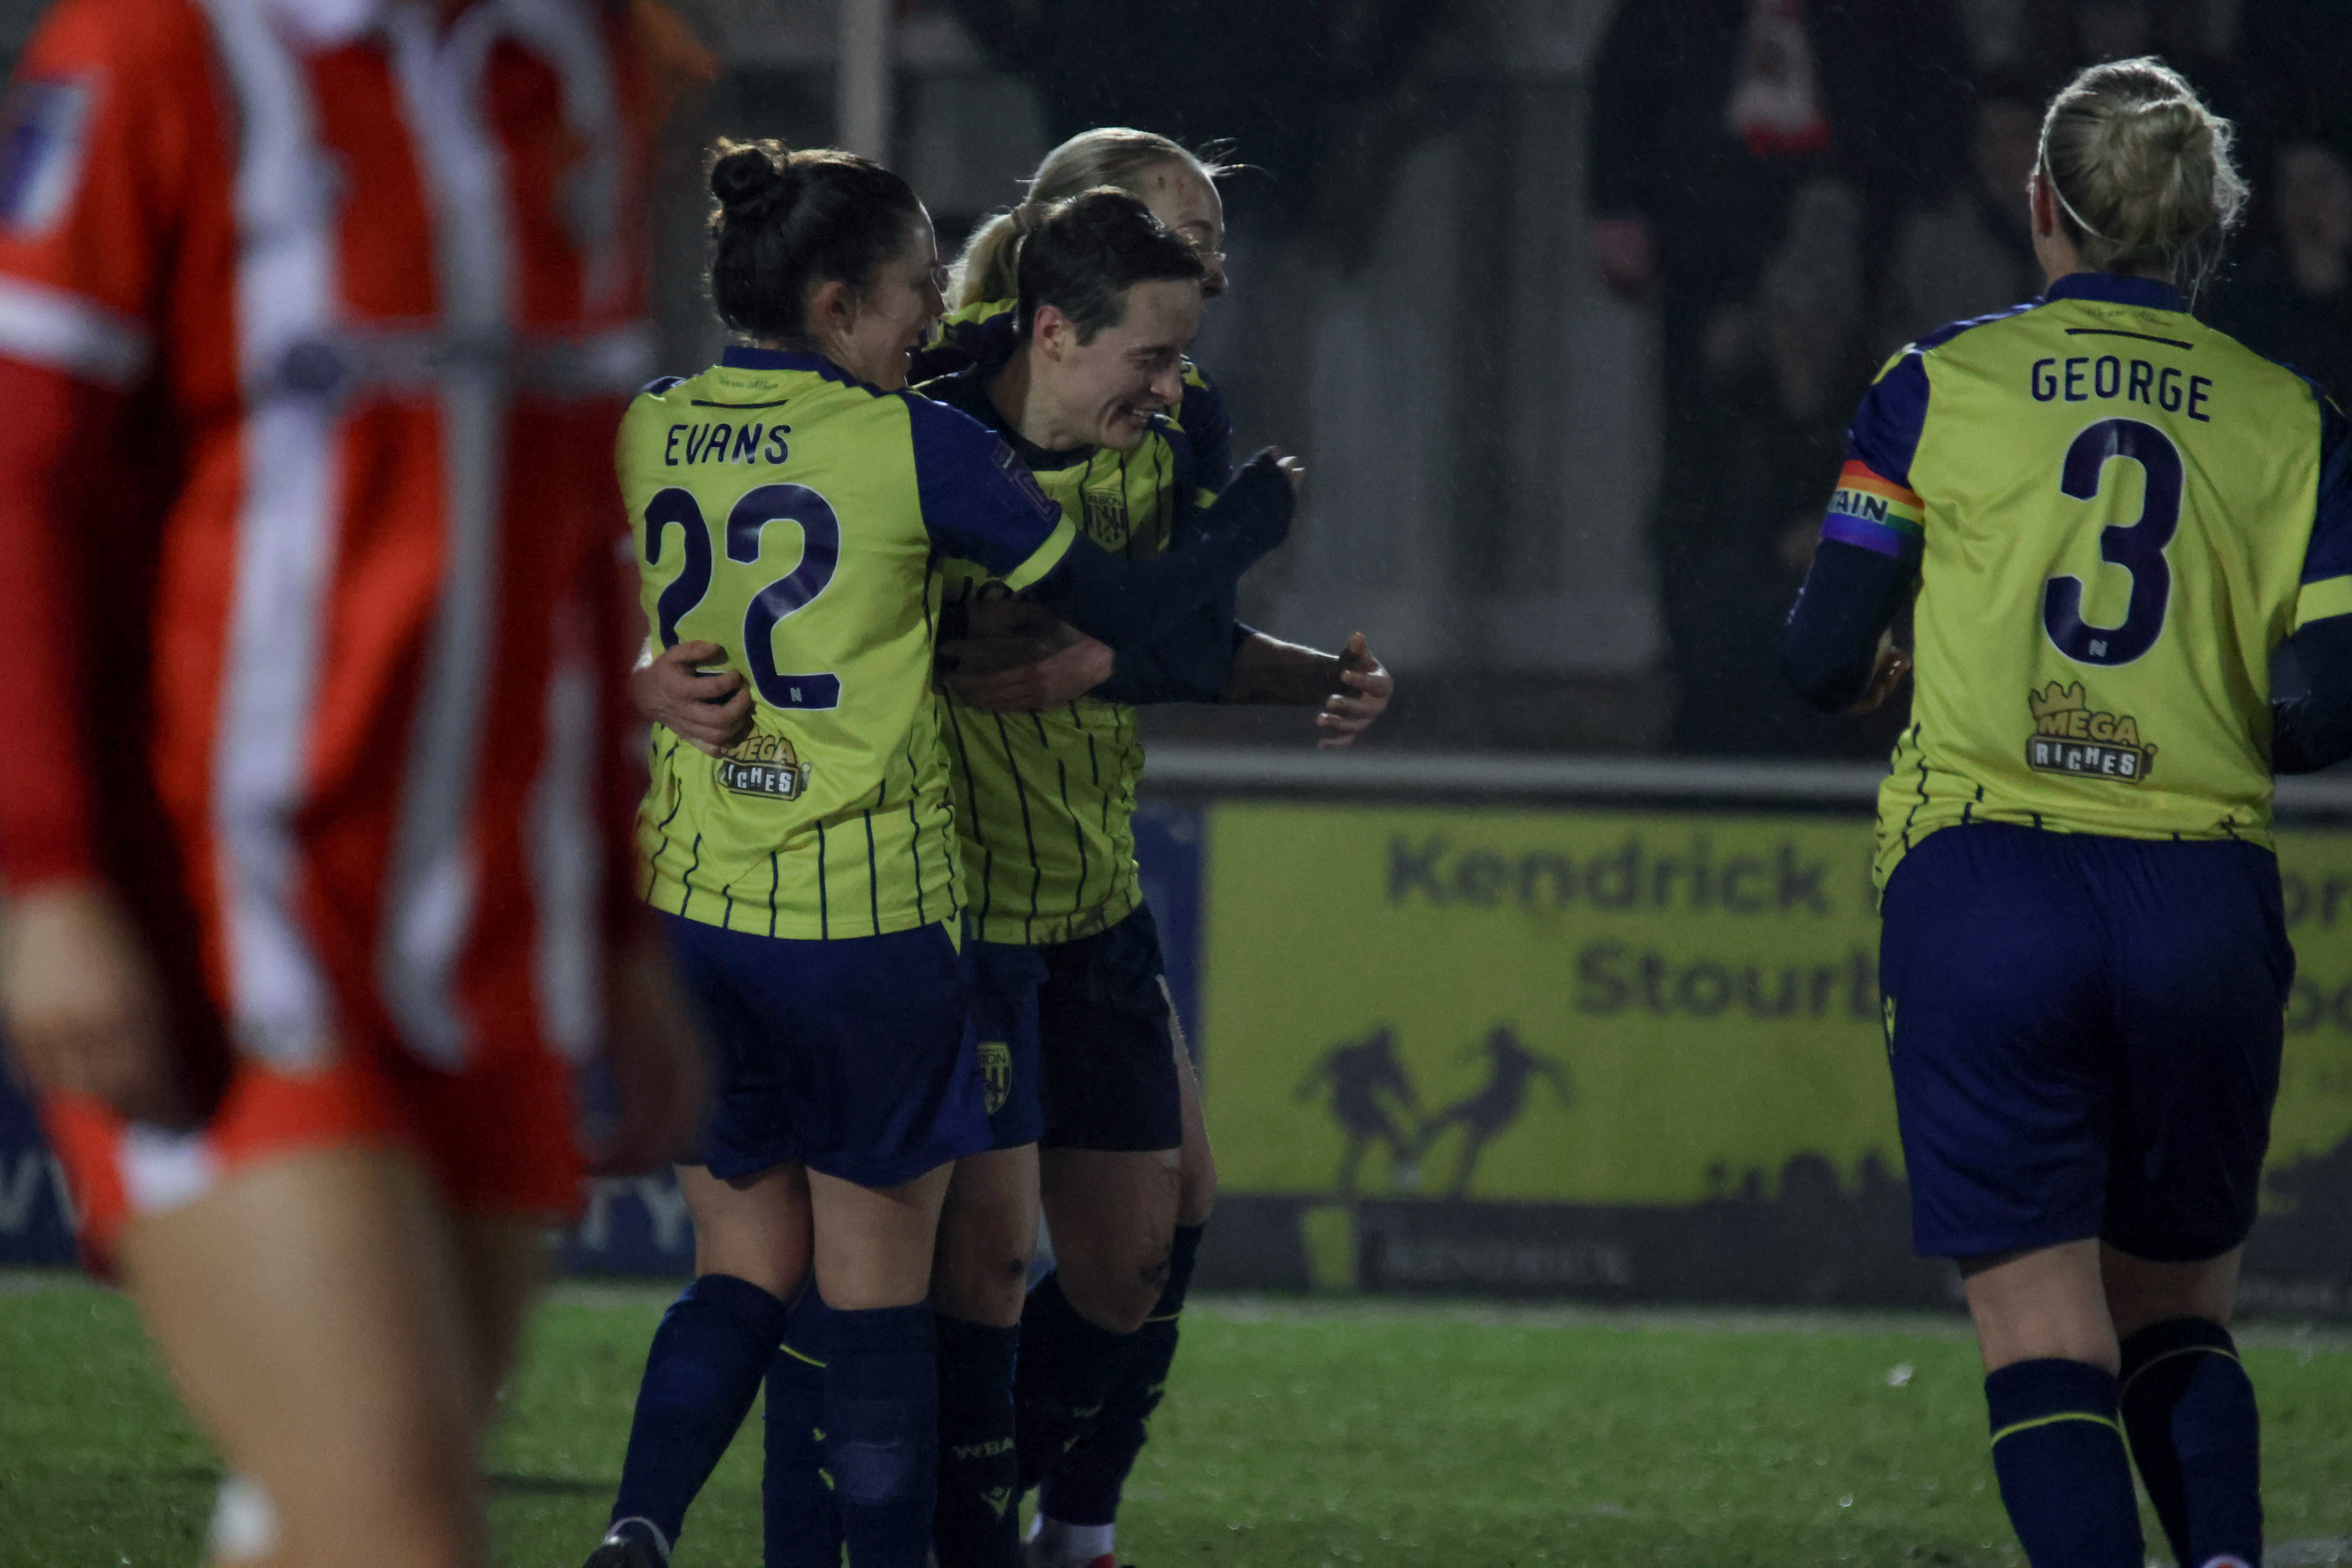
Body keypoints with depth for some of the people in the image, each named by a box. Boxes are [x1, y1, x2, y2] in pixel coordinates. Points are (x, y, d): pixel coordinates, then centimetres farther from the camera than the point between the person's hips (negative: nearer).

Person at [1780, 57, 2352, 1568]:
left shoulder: (1943, 386, 1)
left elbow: (1825, 659, 1)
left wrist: (1886, 665, 25)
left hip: (1985, 884, -2)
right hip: (2203, 903, 2)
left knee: (2045, 1336, -1)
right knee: (2179, 1316, 17)